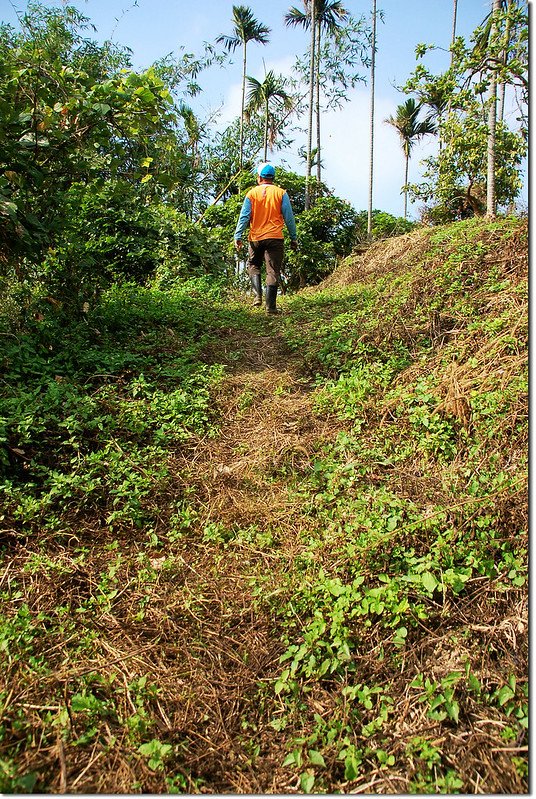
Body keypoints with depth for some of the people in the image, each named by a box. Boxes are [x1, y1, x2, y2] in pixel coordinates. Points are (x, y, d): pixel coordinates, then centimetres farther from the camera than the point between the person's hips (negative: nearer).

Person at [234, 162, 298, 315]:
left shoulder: (252, 193, 4)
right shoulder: (281, 193, 3)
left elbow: (244, 216, -1)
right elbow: (289, 217, 3)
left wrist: (238, 236, 1)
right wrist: (293, 238, 9)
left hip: (255, 238, 1)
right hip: (274, 238, -1)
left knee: (253, 266, 20)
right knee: (273, 271, 1)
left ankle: (258, 295, 2)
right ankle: (270, 306, -3)